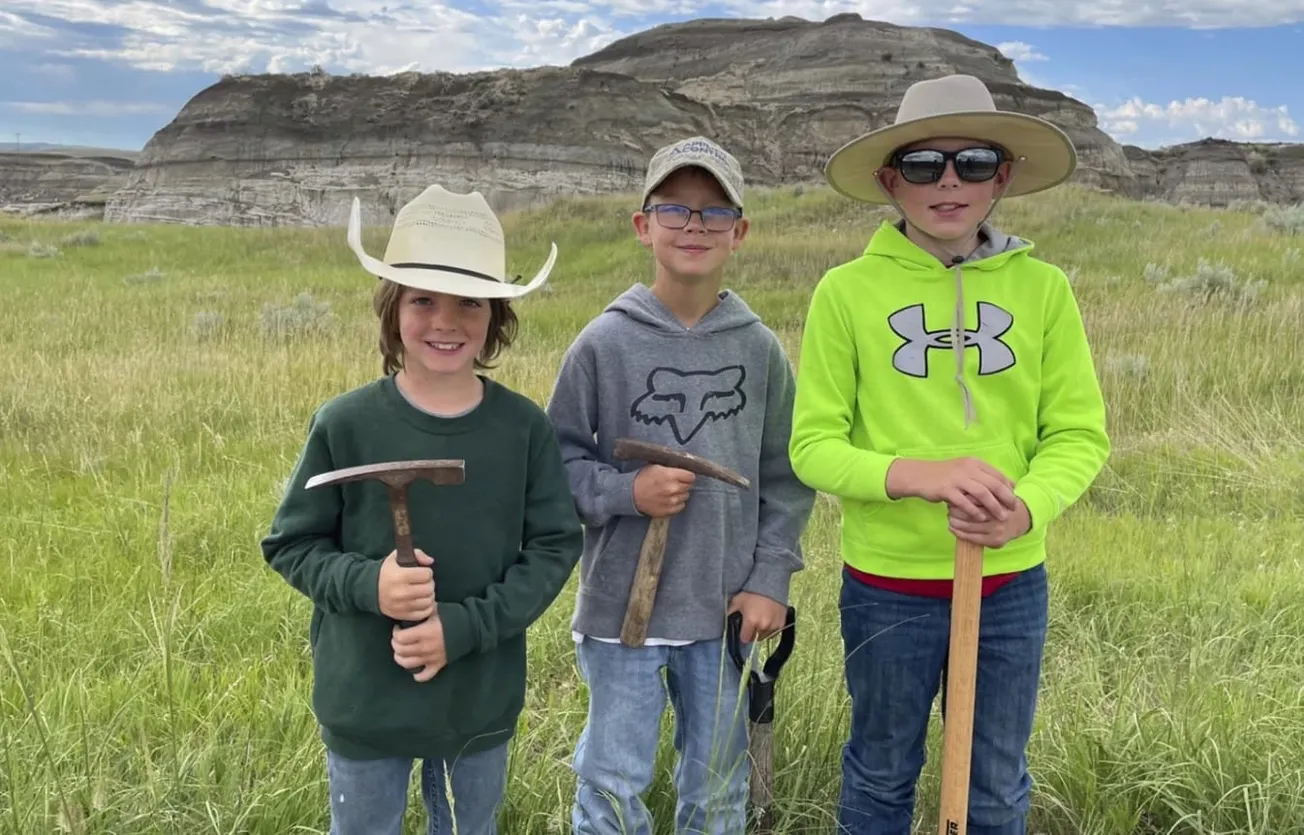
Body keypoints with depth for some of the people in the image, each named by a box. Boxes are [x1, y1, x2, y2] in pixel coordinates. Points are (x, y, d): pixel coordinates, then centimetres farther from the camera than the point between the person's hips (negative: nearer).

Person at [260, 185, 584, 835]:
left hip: (482, 701, 2)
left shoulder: (524, 427, -9)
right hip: (365, 703, -1)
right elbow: (290, 545, -5)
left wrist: (464, 626, -18)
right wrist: (367, 584, -24)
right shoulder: (345, 424, -13)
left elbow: (556, 545, -6)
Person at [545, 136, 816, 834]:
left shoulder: (761, 349, -1)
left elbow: (786, 478, 5)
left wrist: (770, 580, -1)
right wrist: (625, 491, -17)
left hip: (724, 608, 2)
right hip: (622, 604, -2)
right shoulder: (602, 343, -7)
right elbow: (556, 462, -1)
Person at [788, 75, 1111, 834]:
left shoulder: (1043, 288, -3)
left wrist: (1028, 508, -23)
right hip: (887, 583, -2)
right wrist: (916, 474, -26)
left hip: (1012, 583, 2)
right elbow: (813, 445, -8)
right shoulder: (847, 290, -9)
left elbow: (1080, 432, -2)